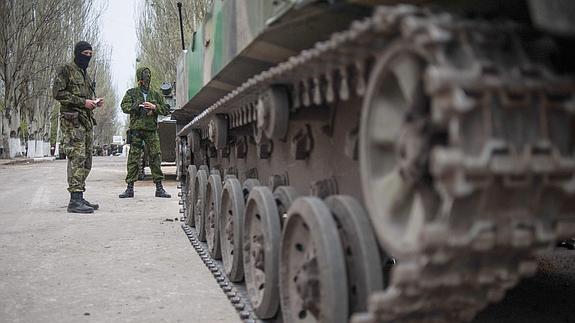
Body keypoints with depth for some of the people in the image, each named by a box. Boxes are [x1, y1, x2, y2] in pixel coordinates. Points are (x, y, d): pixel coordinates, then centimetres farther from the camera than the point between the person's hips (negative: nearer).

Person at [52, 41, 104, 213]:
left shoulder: (85, 74, 24)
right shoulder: (65, 70, -1)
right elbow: (58, 92, -11)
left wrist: (95, 102, 8)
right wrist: (82, 102, -16)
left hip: (87, 120, 9)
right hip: (72, 120, -9)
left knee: (86, 161, 8)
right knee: (77, 158, -16)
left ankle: (80, 197, 14)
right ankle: (75, 200, -18)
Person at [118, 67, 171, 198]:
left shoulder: (155, 95, 17)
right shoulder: (131, 93, 12)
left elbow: (166, 110, 11)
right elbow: (124, 106, -2)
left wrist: (154, 107, -6)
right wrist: (138, 106, -14)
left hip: (151, 130, 1)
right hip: (136, 129, -1)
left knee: (156, 157, -4)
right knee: (133, 159, -3)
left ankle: (159, 188, 0)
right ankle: (130, 188, 2)